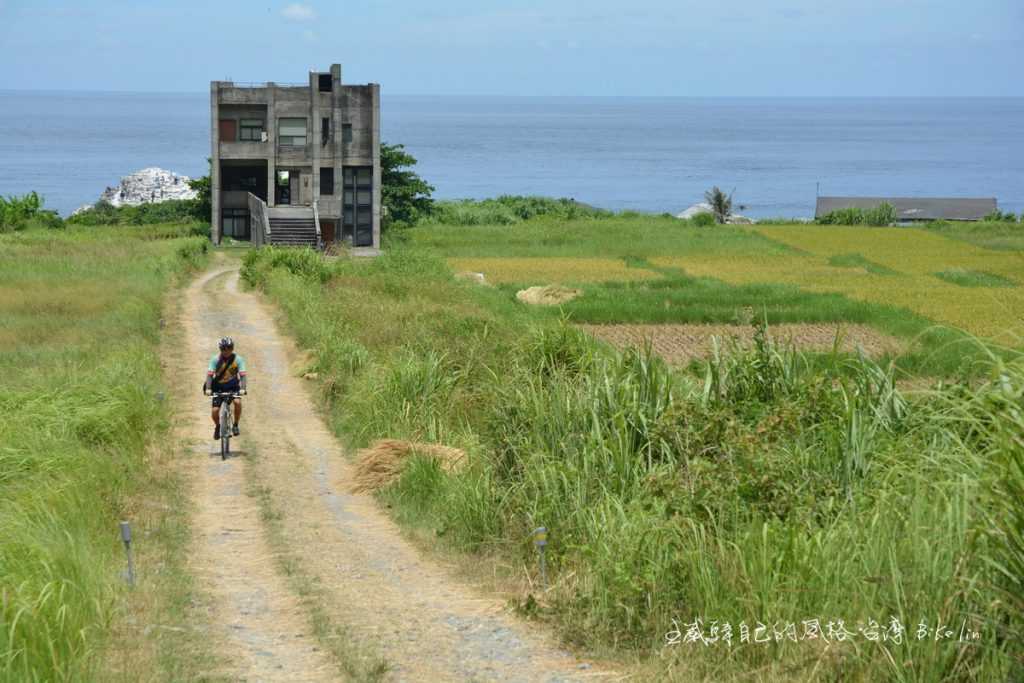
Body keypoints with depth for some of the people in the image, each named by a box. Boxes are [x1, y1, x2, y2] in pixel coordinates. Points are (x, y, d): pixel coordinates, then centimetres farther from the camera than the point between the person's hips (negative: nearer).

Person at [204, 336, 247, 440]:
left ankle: (235, 425, -8)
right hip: (218, 386, 0)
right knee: (215, 411, -11)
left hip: (233, 386, 0)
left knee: (238, 402, -29)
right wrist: (208, 388, -37)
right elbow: (210, 374, -22)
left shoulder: (238, 359, -15)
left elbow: (242, 375, -23)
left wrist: (242, 389, -39)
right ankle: (217, 426, 22)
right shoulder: (215, 359, -16)